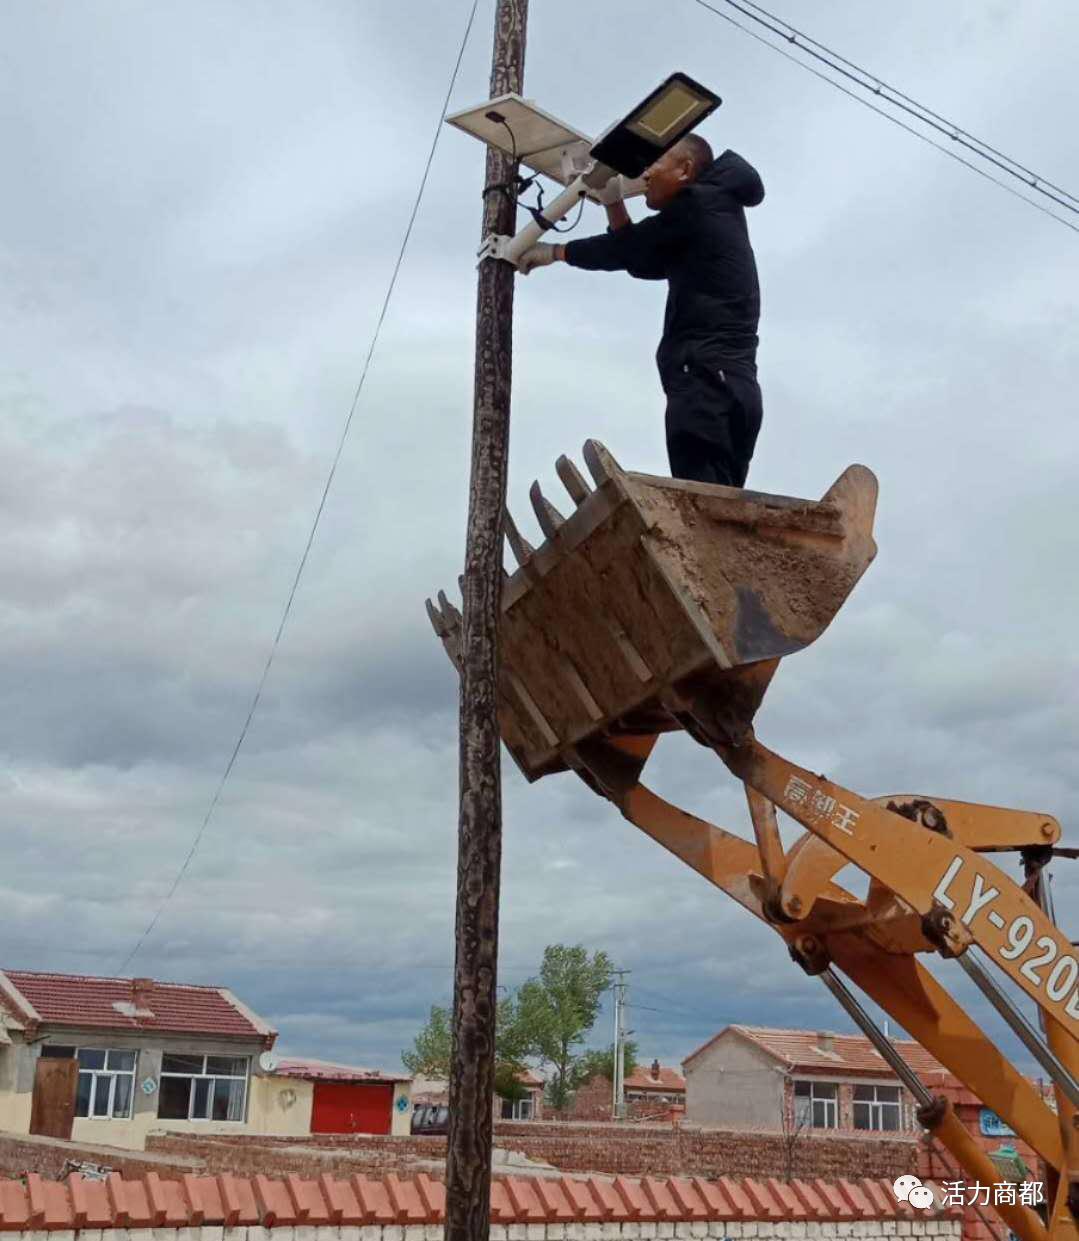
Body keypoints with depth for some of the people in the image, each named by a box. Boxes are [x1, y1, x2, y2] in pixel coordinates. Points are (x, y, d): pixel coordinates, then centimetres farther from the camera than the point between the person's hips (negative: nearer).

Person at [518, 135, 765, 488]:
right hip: (729, 384, 9)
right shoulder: (713, 218, 29)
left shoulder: (698, 204, 1)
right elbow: (639, 261, 33)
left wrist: (553, 252, 16)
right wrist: (613, 200, 28)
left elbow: (621, 251, 2)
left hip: (708, 379, -9)